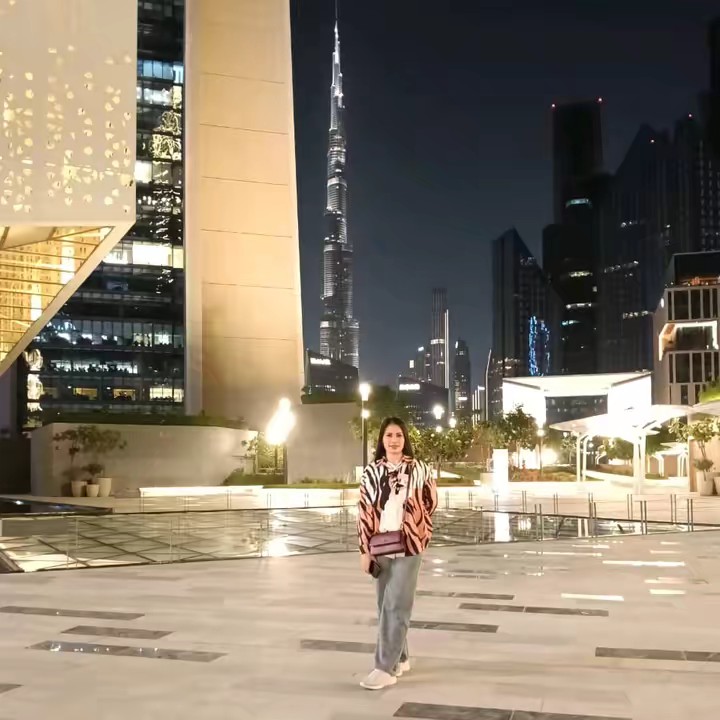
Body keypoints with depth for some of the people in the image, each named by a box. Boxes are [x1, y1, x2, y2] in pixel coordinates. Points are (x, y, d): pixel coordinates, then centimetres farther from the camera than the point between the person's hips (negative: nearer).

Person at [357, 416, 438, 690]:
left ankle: (386, 668, -5)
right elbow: (364, 512, 2)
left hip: (409, 545, -3)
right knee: (385, 606, 11)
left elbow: (431, 501, 10)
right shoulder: (371, 471, 1)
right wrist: (365, 550, -1)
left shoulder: (419, 469, -3)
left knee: (396, 607, -7)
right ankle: (400, 658, 26)